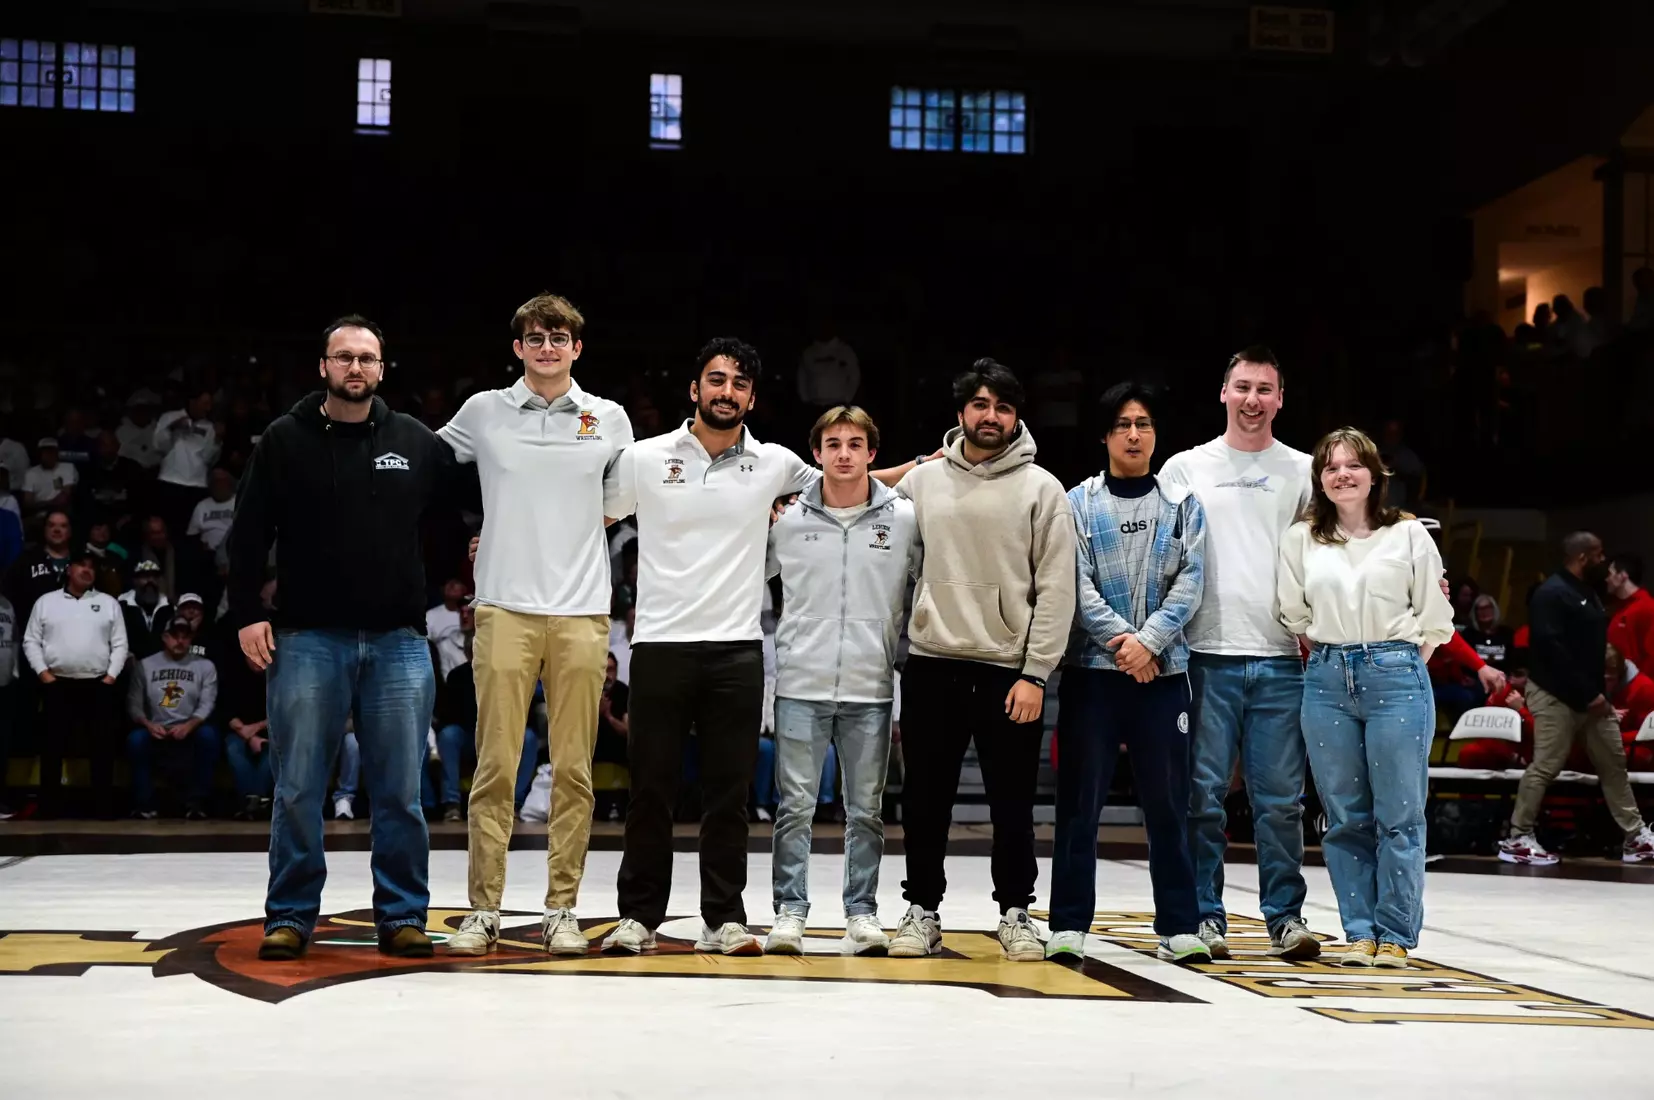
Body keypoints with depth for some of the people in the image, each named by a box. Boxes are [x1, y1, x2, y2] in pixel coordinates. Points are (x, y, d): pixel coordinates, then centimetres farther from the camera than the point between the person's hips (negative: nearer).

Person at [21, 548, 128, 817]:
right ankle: (49, 805, 6)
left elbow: (119, 644, 6)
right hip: (57, 685, 0)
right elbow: (31, 641, 6)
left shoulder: (108, 603, 9)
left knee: (102, 745, 0)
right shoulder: (46, 602, 8)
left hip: (98, 685, 0)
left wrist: (111, 676, -4)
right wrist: (43, 673, -6)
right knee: (52, 746, 0)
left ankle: (104, 805, 5)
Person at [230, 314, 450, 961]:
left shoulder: (417, 443, 8)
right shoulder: (285, 441, 3)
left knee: (400, 792, 4)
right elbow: (248, 534, 3)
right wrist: (248, 614, -3)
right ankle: (290, 917, 12)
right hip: (308, 640, -1)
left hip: (398, 641, 1)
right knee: (297, 790, 2)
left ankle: (403, 917, 13)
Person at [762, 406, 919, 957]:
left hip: (871, 689, 0)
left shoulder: (905, 519, 2)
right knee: (795, 806, 1)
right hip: (800, 687, 0)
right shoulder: (788, 520, 2)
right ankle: (789, 912, 8)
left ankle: (862, 913, 14)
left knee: (866, 809, 7)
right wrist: (775, 646, 6)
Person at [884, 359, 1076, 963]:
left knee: (1012, 801, 5)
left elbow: (1056, 589, -4)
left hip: (1008, 668, -2)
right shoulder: (920, 482, 7)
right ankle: (922, 910, 18)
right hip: (932, 664, 2)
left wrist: (1035, 673, -9)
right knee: (925, 798, 7)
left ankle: (1015, 912, 18)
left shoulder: (1041, 489, 0)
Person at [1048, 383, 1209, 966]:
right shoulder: (1079, 503, 5)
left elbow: (1190, 582, 0)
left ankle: (1180, 927, 11)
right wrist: (1120, 640, -15)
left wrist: (1149, 640, -13)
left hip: (1163, 670, 1)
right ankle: (1068, 925, 6)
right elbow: (1077, 585, -4)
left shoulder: (1182, 504, 9)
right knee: (1081, 798, 1)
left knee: (1168, 800, 4)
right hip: (1092, 667, -1)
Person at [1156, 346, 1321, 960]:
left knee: (1280, 797, 3)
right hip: (1207, 656, 0)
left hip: (1281, 660, 1)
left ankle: (1285, 917, 10)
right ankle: (1204, 916, 9)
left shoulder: (1302, 472, 10)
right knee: (1203, 793, 2)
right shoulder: (1185, 469, 8)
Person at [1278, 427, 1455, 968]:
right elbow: (1293, 615, 12)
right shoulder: (1300, 539, 8)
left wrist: (1398, 661, 5)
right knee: (1345, 817, 4)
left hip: (1397, 677, -2)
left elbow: (1436, 619, 5)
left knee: (1399, 816, -2)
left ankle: (1395, 936, 5)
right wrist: (1331, 657, 10)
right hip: (1327, 680, 2)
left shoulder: (1409, 534, 3)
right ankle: (1360, 933, 12)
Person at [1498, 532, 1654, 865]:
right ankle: (1518, 839, 2)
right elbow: (1552, 650, -23)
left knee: (1613, 763, 10)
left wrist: (1597, 691, 6)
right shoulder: (1552, 594, -16)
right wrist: (1588, 693, -22)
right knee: (1545, 767, -7)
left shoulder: (1587, 593, 14)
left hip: (1590, 695, 10)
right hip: (1556, 695, -10)